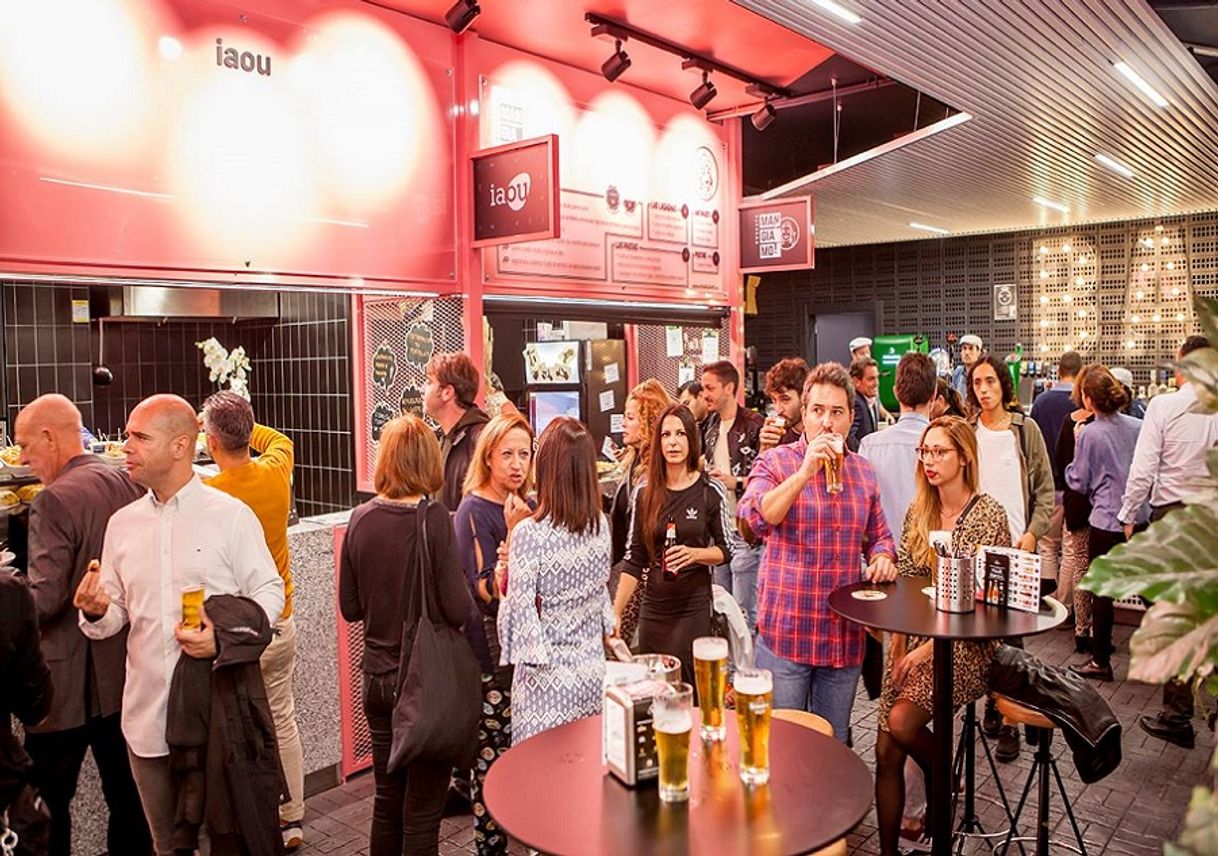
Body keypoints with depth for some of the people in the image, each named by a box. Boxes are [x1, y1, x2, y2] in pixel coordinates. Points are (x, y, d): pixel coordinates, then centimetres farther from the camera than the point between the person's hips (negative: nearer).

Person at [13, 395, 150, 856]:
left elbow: (43, 599, -20)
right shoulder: (126, 484, 3)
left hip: (68, 682, -7)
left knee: (46, 802, 7)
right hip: (124, 672, 7)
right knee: (126, 792, 17)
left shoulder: (55, 500, -18)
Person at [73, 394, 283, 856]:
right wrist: (95, 613, -10)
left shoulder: (231, 515, -7)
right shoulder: (122, 523, 8)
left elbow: (268, 590, -6)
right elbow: (116, 614, 12)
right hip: (148, 715, 5)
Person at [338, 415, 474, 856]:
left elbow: (350, 607, 5)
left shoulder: (360, 518, -4)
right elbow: (459, 611, -18)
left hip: (378, 679, 5)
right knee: (422, 811, 9)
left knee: (387, 801, 21)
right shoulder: (433, 518, -18)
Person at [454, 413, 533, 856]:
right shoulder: (474, 511, -12)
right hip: (491, 653, -6)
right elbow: (487, 591, -19)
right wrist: (514, 532, -24)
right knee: (492, 754, 1)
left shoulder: (523, 507, 9)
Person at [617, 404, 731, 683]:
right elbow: (634, 559, 6)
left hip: (694, 608, -2)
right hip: (653, 607, 3)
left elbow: (726, 550, 2)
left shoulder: (710, 490, -5)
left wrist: (694, 553, -18)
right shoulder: (644, 492, 2)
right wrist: (615, 613, 1)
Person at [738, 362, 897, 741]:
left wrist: (882, 558, 0)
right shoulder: (775, 462, -4)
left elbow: (879, 536, 22)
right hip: (787, 629, -4)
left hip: (845, 635, 5)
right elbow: (755, 518, -22)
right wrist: (805, 472, -26)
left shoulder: (863, 470, 12)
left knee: (833, 745, 17)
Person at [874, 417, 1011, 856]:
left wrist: (932, 646, -17)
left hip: (965, 643, -5)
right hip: (915, 639, 5)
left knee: (901, 721, -25)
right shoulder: (918, 511, 7)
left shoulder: (988, 514, -10)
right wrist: (898, 646, -2)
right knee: (886, 752, -2)